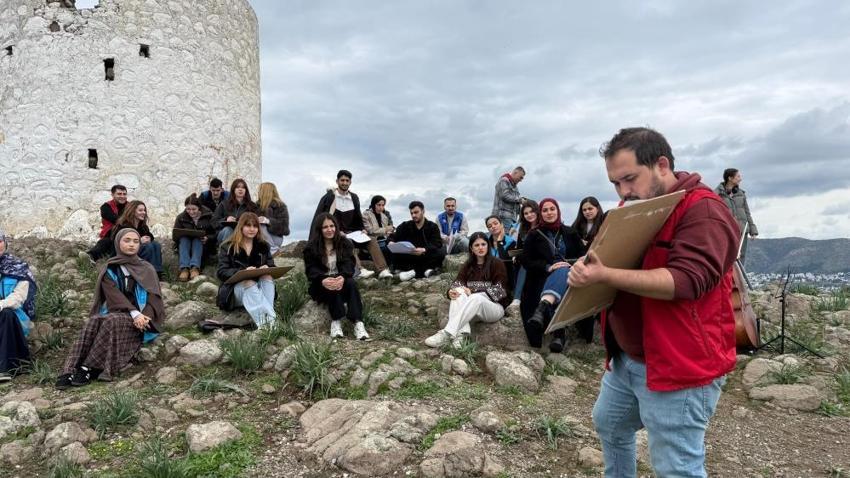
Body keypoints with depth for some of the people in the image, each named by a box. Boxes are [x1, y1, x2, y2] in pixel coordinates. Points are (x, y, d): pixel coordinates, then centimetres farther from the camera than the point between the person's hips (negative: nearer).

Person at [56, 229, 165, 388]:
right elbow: (114, 295, -8)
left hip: (140, 318, -2)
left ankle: (90, 368, -33)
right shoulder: (109, 270, 8)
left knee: (111, 321, -34)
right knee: (93, 321, -31)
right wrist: (134, 313, -25)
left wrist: (143, 317, -22)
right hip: (115, 313, 2)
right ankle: (70, 370, -38)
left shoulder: (147, 270, 6)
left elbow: (154, 297, -1)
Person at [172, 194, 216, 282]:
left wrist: (207, 238, -26)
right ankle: (184, 268, -49)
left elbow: (215, 234, -5)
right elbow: (175, 236, 5)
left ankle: (195, 267, -53)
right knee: (184, 239, -30)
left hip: (202, 246, -2)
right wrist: (180, 236, -19)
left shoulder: (208, 216, -3)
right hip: (184, 244, 2)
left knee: (197, 240, -32)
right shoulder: (181, 217, 4)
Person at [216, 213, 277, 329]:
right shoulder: (228, 247, 4)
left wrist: (267, 269, -18)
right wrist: (243, 271, -25)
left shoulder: (263, 246, 14)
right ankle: (269, 317, -64)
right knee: (249, 282, -36)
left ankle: (267, 316, -53)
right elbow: (221, 272, -6)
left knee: (267, 276, -29)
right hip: (235, 289, -3)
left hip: (258, 288, 3)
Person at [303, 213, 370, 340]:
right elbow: (311, 270, -11)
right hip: (321, 285, -1)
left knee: (351, 283, -32)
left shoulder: (344, 243, 3)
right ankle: (336, 321, -34)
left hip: (341, 280, 2)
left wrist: (342, 277, -34)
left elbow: (348, 264, -10)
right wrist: (323, 280, -35)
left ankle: (358, 323, -42)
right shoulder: (311, 248, -1)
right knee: (332, 287, -36)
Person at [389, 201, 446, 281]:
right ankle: (425, 269, -32)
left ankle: (414, 271, -29)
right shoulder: (405, 226, 9)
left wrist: (424, 250, -36)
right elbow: (393, 237, 2)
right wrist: (391, 242, -25)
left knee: (441, 251, -29)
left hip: (426, 256, -2)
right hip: (409, 257, 2)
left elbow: (437, 244, -15)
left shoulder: (432, 226, 1)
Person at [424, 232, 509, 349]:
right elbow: (457, 283, 1)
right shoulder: (467, 265, 13)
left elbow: (500, 290, -10)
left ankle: (447, 333, -48)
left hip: (494, 307, -4)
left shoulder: (497, 264, 0)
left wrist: (473, 291, -19)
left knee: (476, 298, -36)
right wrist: (450, 291, -24)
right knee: (458, 292, -27)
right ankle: (461, 333, -48)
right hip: (472, 310, 4)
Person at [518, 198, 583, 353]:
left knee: (561, 271, -40)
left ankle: (541, 309, -66)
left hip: (567, 276, -1)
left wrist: (570, 264, -9)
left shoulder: (569, 233, 17)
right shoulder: (534, 235, 10)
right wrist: (548, 267, -16)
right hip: (543, 279, 1)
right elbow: (525, 260, 0)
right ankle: (559, 335, -46)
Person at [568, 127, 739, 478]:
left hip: (679, 366, -9)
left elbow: (685, 280, -29)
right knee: (609, 425, 25)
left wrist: (605, 276, -35)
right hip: (626, 358, 9)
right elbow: (614, 262, 18)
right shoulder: (635, 207, 12)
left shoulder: (703, 210, -17)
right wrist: (590, 266, -5)